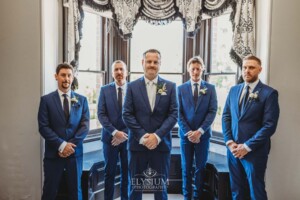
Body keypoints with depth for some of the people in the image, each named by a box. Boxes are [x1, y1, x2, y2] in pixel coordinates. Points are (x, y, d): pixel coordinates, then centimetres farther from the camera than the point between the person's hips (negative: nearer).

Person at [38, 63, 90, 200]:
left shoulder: (81, 100, 5)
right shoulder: (46, 100, 0)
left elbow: (85, 125, -1)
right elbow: (43, 127, -6)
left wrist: (71, 145, -11)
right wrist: (61, 145, -14)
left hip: (75, 152, 2)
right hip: (53, 153, -1)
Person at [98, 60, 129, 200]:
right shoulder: (105, 90, 2)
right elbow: (101, 114, -4)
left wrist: (124, 133, -10)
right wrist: (114, 132, -15)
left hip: (128, 137, 0)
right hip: (110, 137, 0)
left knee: (127, 172, 11)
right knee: (109, 172, 9)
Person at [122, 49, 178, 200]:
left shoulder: (170, 86, 3)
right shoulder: (132, 86, 3)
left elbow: (173, 114, -3)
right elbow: (127, 114, -3)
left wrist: (157, 136, -13)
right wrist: (142, 136, -12)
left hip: (161, 144, 0)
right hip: (137, 143, 0)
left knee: (160, 186, 13)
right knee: (135, 186, 12)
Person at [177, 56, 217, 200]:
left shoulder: (210, 88, 3)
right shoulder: (181, 88, 4)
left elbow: (212, 111, -4)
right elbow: (179, 113, -1)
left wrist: (200, 131, -13)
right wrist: (187, 132, -11)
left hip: (203, 134, 0)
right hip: (185, 134, 0)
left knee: (200, 167, 8)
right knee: (186, 168, 9)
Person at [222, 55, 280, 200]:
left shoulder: (269, 93, -8)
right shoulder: (234, 90, 8)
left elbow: (269, 125, -13)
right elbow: (226, 116, 8)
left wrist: (247, 146, -15)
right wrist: (229, 142, -4)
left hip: (254, 151, -4)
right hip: (233, 149, 5)